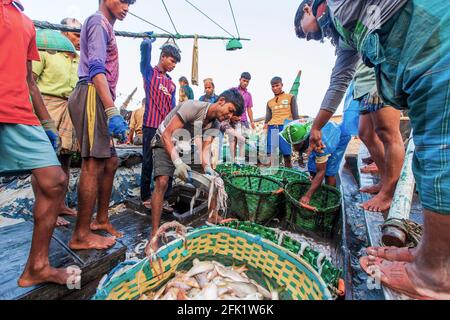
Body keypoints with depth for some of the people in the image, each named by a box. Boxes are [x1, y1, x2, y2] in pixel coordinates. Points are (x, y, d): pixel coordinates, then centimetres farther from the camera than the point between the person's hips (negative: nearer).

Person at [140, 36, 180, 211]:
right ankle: (146, 197, 17)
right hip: (151, 125, -5)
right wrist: (149, 40, 14)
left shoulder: (171, 83, 18)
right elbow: (145, 47, -6)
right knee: (149, 162, 2)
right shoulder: (149, 72, 5)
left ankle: (163, 198, 13)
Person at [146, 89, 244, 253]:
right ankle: (154, 235, -16)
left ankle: (213, 218, 15)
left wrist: (207, 167, -38)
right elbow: (167, 134, -32)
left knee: (213, 178, -1)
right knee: (162, 182, -26)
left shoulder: (214, 125, -8)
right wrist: (178, 162, -44)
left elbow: (206, 149, -16)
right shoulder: (193, 107, -29)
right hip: (165, 144, -6)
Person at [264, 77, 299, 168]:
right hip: (272, 128, 3)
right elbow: (267, 118, 17)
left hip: (285, 127, -3)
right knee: (270, 153, -6)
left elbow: (295, 114, 9)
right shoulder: (269, 102, 24)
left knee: (286, 153, -8)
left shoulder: (291, 97, 16)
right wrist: (265, 125, -3)